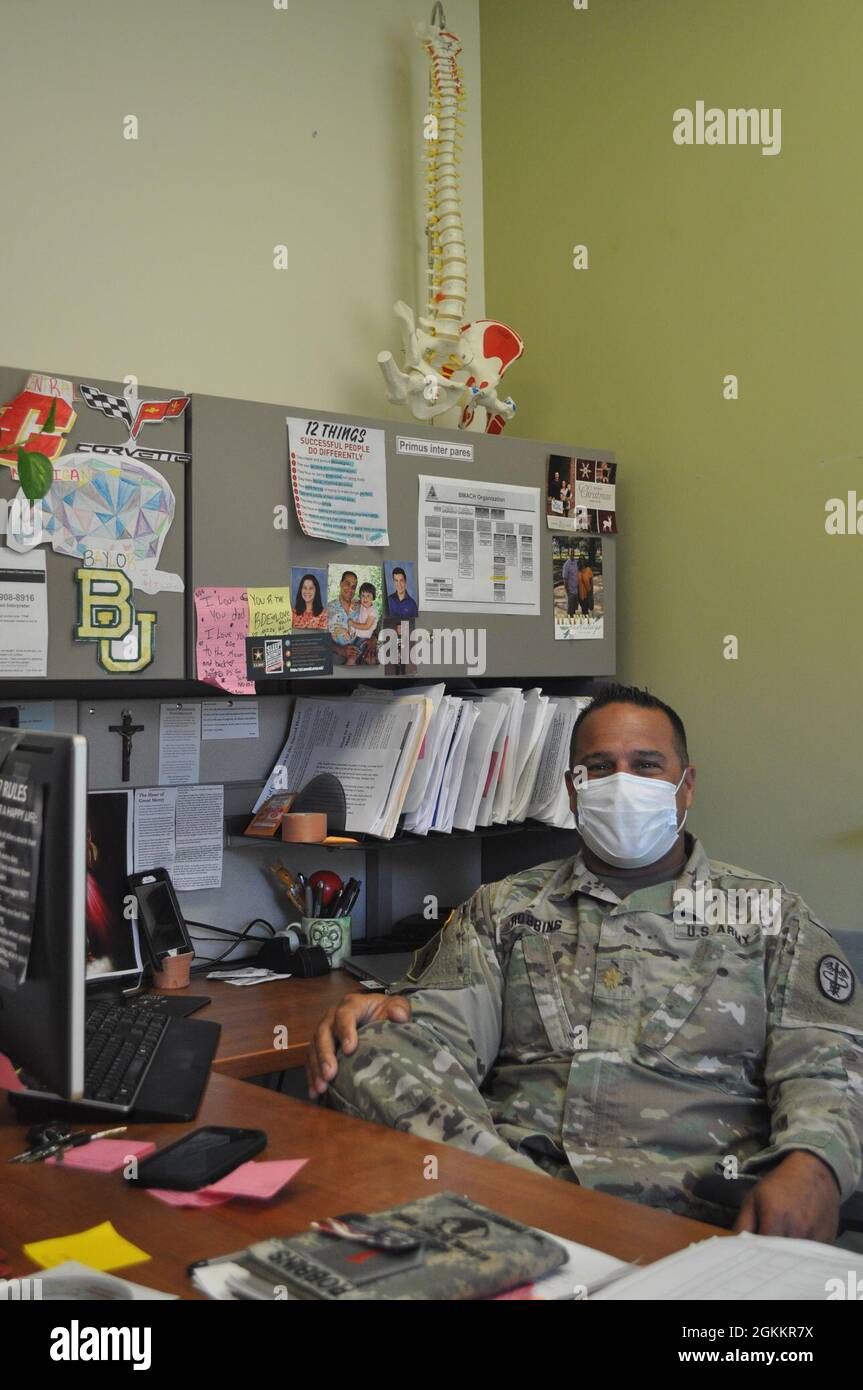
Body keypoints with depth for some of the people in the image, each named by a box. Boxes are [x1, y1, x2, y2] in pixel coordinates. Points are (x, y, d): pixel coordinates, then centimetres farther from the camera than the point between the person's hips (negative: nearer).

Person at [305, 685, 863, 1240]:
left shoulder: (772, 916, 16)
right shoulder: (504, 908, 21)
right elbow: (438, 1032, 10)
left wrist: (811, 1166, -19)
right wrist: (381, 1012, -16)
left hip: (690, 1207, -3)